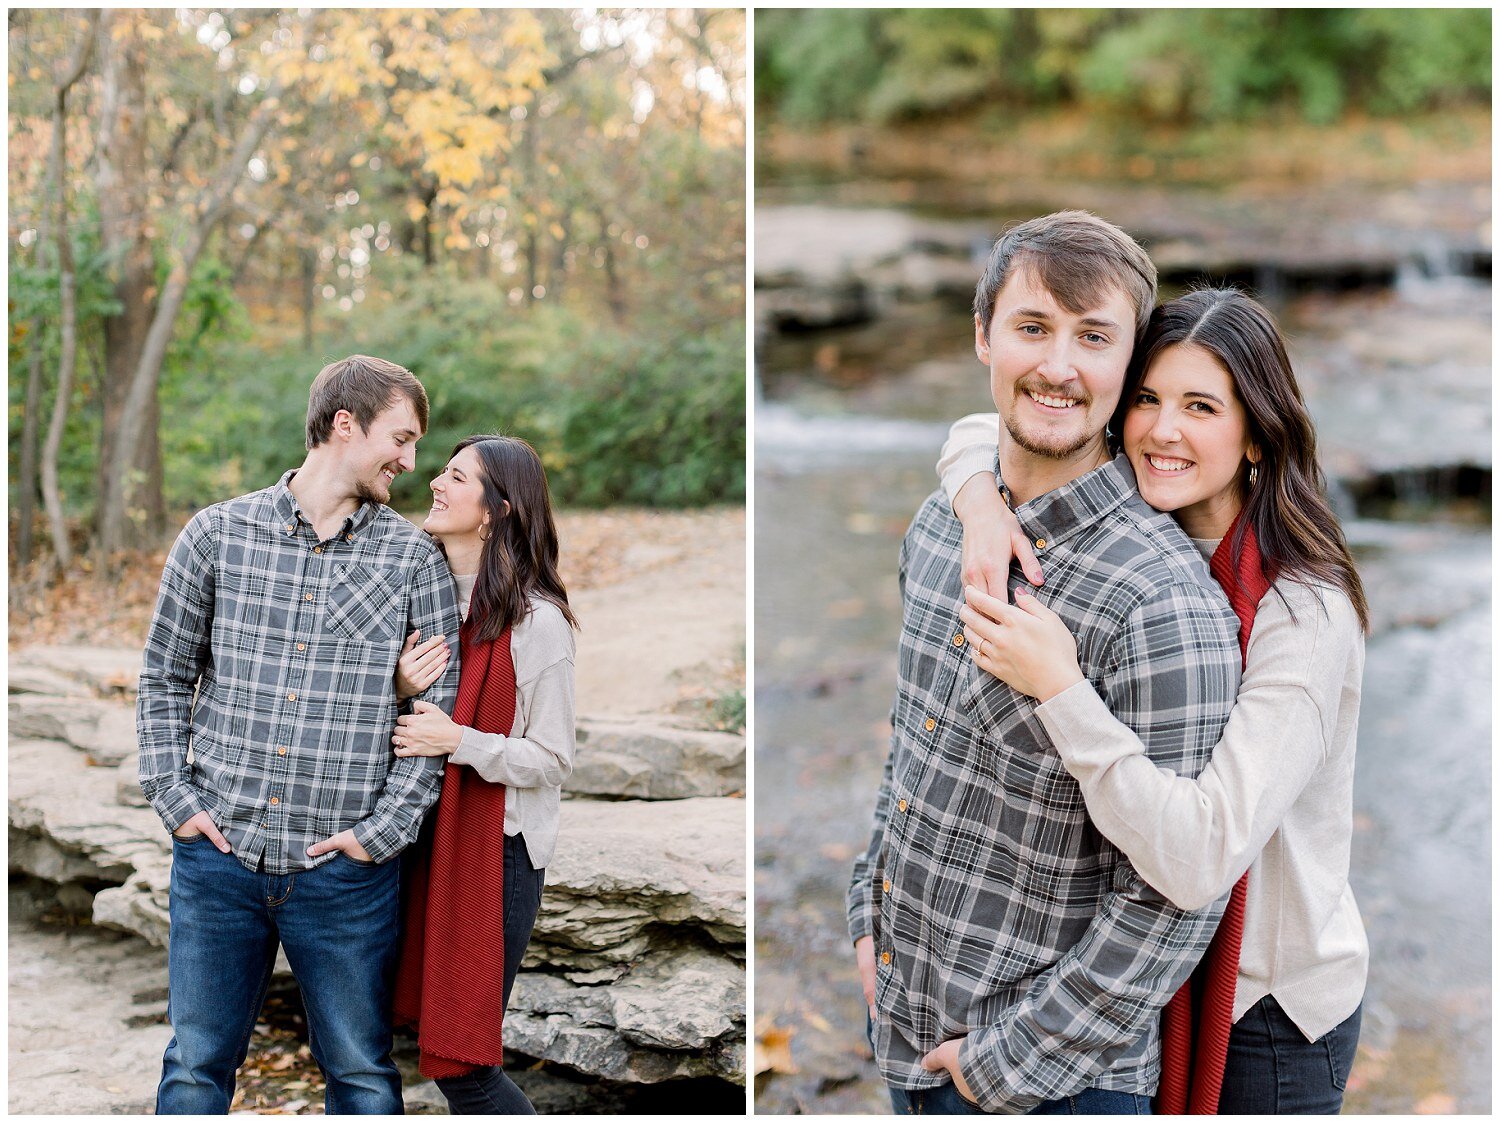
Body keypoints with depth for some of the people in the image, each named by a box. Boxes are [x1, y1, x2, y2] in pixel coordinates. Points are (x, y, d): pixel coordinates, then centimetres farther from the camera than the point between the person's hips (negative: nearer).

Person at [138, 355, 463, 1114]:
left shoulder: (414, 559, 2)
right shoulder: (217, 532, 3)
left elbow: (437, 707, 1)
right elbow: (166, 675, 9)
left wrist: (385, 828, -7)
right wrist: (173, 797, -1)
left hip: (345, 870, 0)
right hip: (217, 854, 1)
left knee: (361, 1074, 10)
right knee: (196, 1067, 11)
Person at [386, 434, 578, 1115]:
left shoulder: (535, 620, -14)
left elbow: (552, 760, -11)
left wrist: (458, 740, -23)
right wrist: (403, 691, -7)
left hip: (499, 849, -7)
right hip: (429, 834, 7)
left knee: (461, 1066, -3)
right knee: (439, 1048, 13)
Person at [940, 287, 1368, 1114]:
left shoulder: (1305, 612, -26)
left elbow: (1201, 856, -33)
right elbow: (986, 430, 7)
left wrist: (1059, 688, -36)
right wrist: (978, 492, -15)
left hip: (1267, 1010, -6)